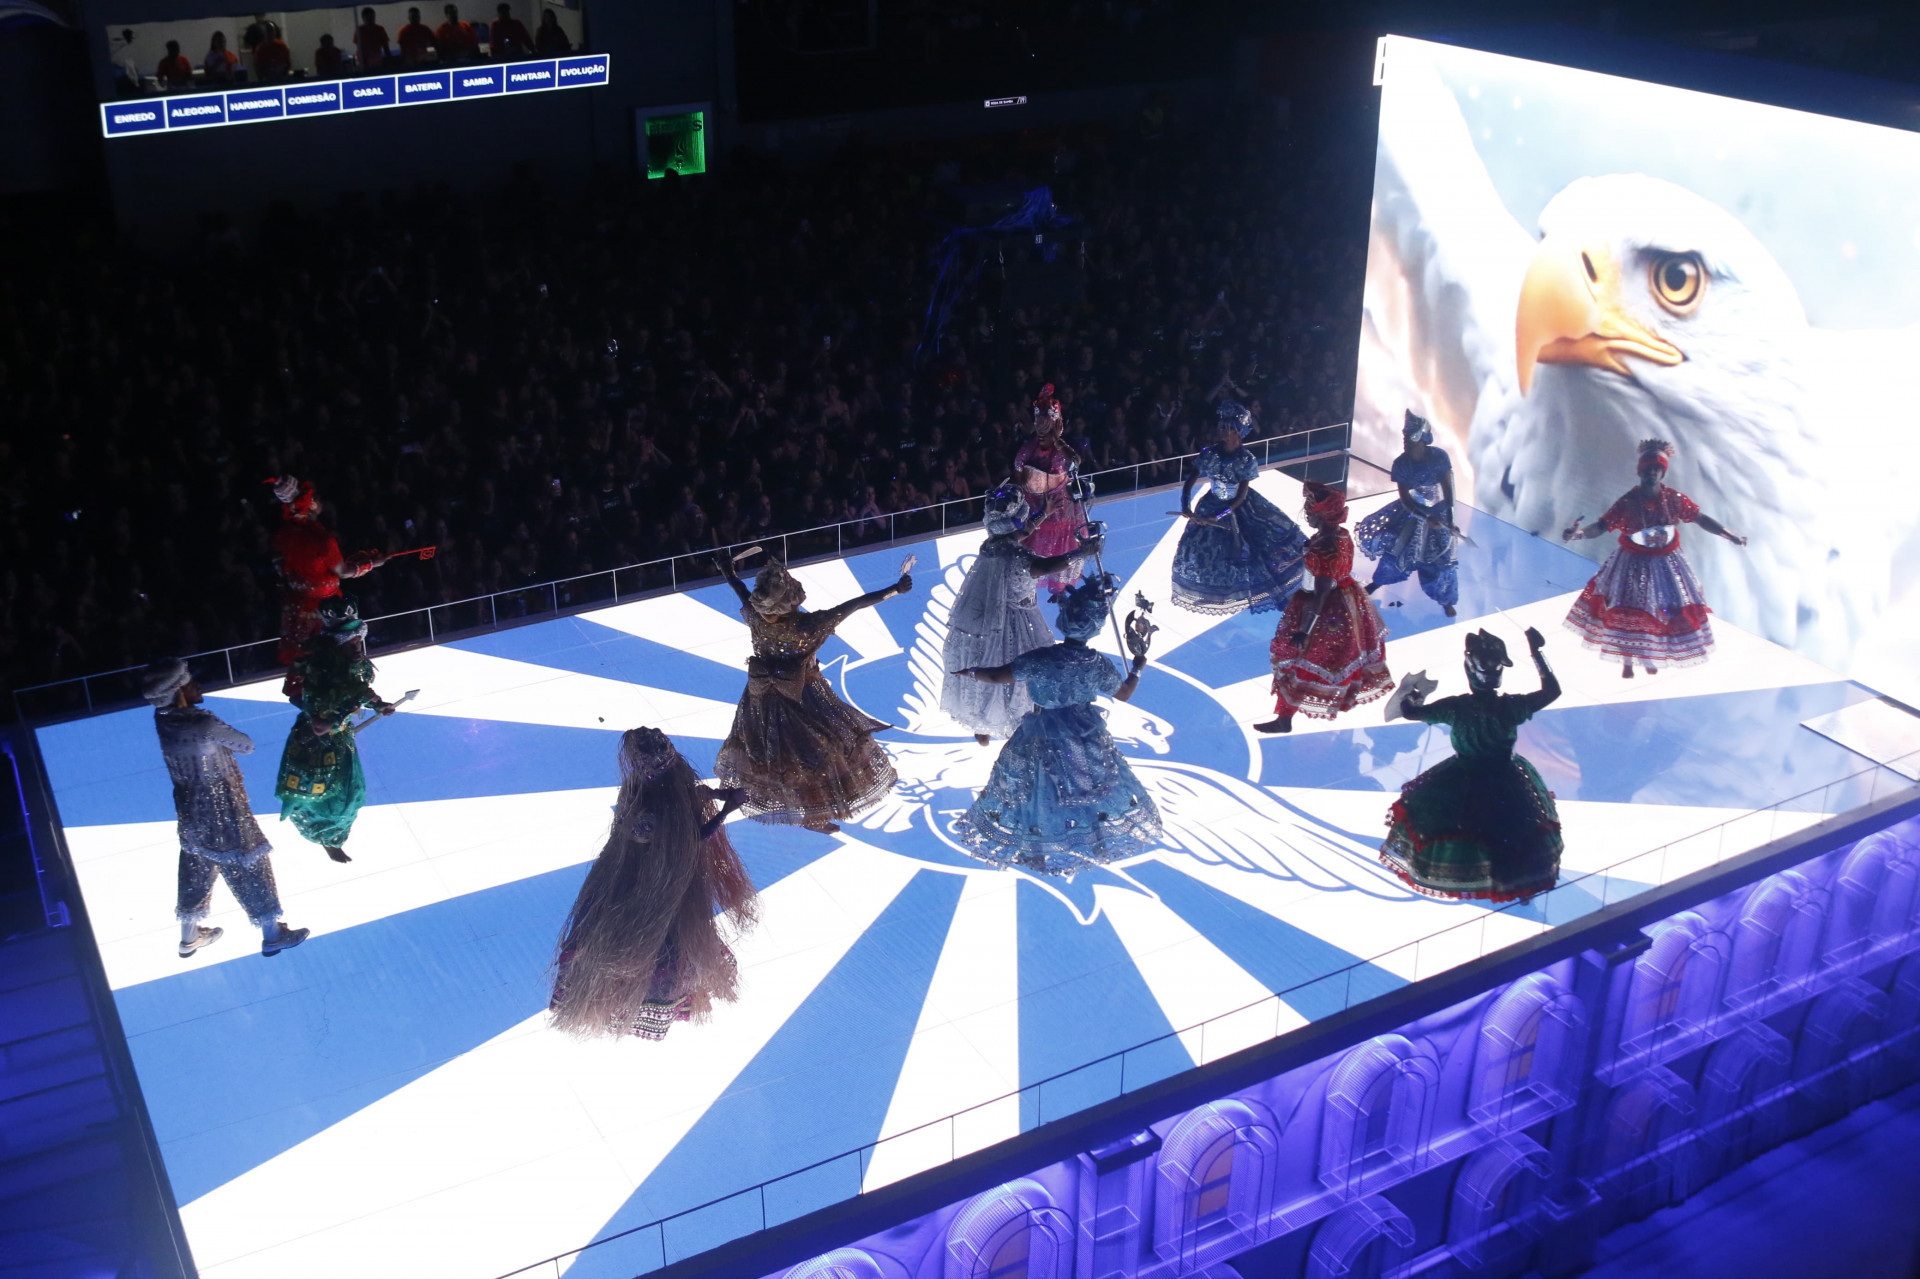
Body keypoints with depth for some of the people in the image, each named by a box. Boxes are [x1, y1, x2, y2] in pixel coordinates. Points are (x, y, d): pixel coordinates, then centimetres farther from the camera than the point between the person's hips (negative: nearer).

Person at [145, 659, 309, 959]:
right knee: (249, 868, 11)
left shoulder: (162, 718, -9)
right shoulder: (203, 723, -32)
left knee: (196, 872, 25)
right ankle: (272, 935, 28)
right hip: (221, 812, -8)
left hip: (190, 808, 8)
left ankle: (189, 938, 43)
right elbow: (246, 746, -17)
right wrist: (224, 741, 1)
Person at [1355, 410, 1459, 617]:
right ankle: (1378, 582, 34)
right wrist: (1426, 518, -22)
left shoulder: (1439, 457, -20)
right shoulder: (1401, 464, -17)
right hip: (1412, 511, 2)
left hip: (1439, 511, -1)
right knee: (1393, 543, 5)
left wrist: (1449, 517, -12)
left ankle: (1447, 601, 21)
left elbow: (1448, 488, -10)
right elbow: (1405, 499, -14)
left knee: (1441, 557, 1)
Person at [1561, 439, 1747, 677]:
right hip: (1633, 565, -2)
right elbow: (1602, 525, -22)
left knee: (1665, 611, 10)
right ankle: (1627, 661, 22)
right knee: (1627, 612, 4)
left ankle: (1650, 657, 33)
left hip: (1666, 564, 3)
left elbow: (1701, 518, -5)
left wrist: (1730, 535, -10)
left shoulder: (1674, 499, -10)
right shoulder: (1628, 501, -17)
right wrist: (1578, 533, -40)